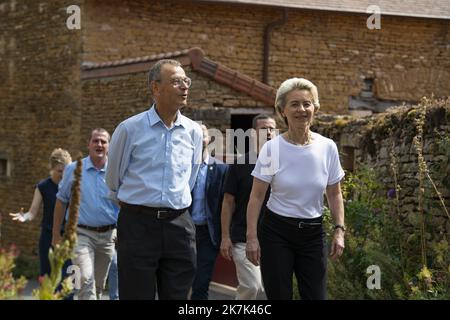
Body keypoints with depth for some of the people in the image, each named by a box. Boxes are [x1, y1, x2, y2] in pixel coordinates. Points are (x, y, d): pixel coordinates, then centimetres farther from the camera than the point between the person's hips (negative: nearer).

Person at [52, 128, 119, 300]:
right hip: (82, 233, -2)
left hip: (108, 234, 3)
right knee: (86, 279, -20)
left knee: (99, 285, 12)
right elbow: (61, 201, 8)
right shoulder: (73, 169, 2)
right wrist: (56, 234, 7)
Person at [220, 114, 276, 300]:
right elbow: (228, 201, 1)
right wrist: (225, 237, -5)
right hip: (244, 238, -3)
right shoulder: (240, 164, -1)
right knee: (252, 286, -15)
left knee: (267, 290, 6)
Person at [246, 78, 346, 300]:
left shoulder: (328, 147, -2)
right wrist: (252, 237, -11)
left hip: (313, 233, 2)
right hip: (276, 231, -2)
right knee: (279, 296, 1)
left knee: (316, 296, 2)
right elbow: (256, 197, -6)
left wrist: (339, 230, -2)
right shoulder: (272, 148, -9)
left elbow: (334, 194, 7)